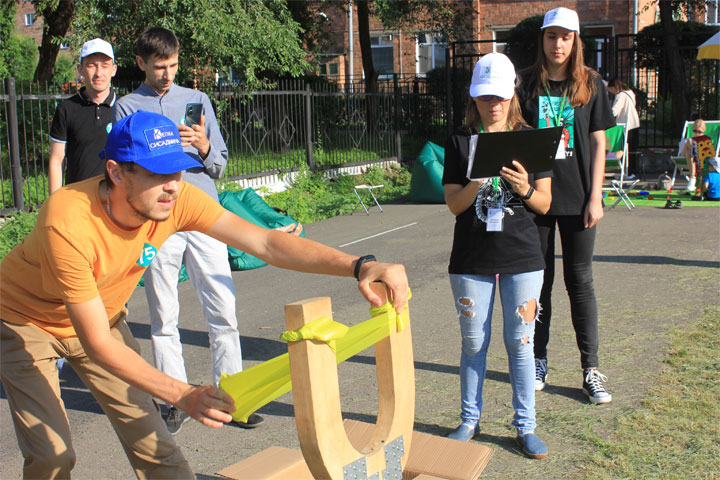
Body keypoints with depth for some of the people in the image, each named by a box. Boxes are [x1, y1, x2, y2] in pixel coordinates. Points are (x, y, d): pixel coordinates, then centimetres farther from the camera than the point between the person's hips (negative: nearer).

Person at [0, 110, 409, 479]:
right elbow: (98, 343, -35)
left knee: (149, 436, 0)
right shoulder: (69, 223, -39)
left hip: (103, 317, 4)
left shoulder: (176, 197, -27)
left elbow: (264, 242, -31)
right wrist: (183, 395, -44)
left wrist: (357, 266, -43)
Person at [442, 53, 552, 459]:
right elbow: (454, 204, -2)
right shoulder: (461, 142, 4)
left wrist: (525, 189, -19)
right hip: (472, 259, 0)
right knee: (474, 342, 9)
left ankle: (526, 427, 18)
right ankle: (470, 420, 25)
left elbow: (545, 204, 2)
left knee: (520, 342, 4)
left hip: (522, 257, 0)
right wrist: (476, 183, -20)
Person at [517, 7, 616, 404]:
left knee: (580, 281, 3)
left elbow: (598, 142, 4)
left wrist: (595, 197, -3)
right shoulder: (527, 84, 3)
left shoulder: (591, 84, 4)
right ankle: (538, 361, 20)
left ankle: (591, 369, 10)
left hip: (577, 199, 0)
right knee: (538, 281, 8)